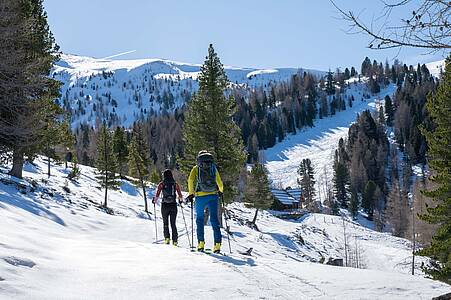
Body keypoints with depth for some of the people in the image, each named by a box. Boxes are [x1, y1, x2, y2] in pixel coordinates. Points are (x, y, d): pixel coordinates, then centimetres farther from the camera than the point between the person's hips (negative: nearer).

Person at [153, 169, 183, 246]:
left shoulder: (161, 184, -1)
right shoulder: (175, 184, 3)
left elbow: (157, 194, -4)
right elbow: (180, 195, 6)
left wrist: (154, 201, 14)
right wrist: (180, 200, 26)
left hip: (165, 205, -1)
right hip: (173, 205, 1)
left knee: (165, 222, 11)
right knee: (173, 223, 8)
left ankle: (167, 237, -5)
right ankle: (175, 240, 1)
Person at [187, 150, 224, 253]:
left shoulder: (196, 168, 7)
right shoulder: (213, 167, 14)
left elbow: (191, 180, -9)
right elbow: (219, 182, 20)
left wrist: (191, 193, -3)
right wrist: (220, 191, 39)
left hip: (200, 196, -1)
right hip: (213, 195, 1)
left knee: (200, 219, 11)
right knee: (214, 219, 2)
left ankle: (201, 243, 3)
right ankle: (217, 243, -8)